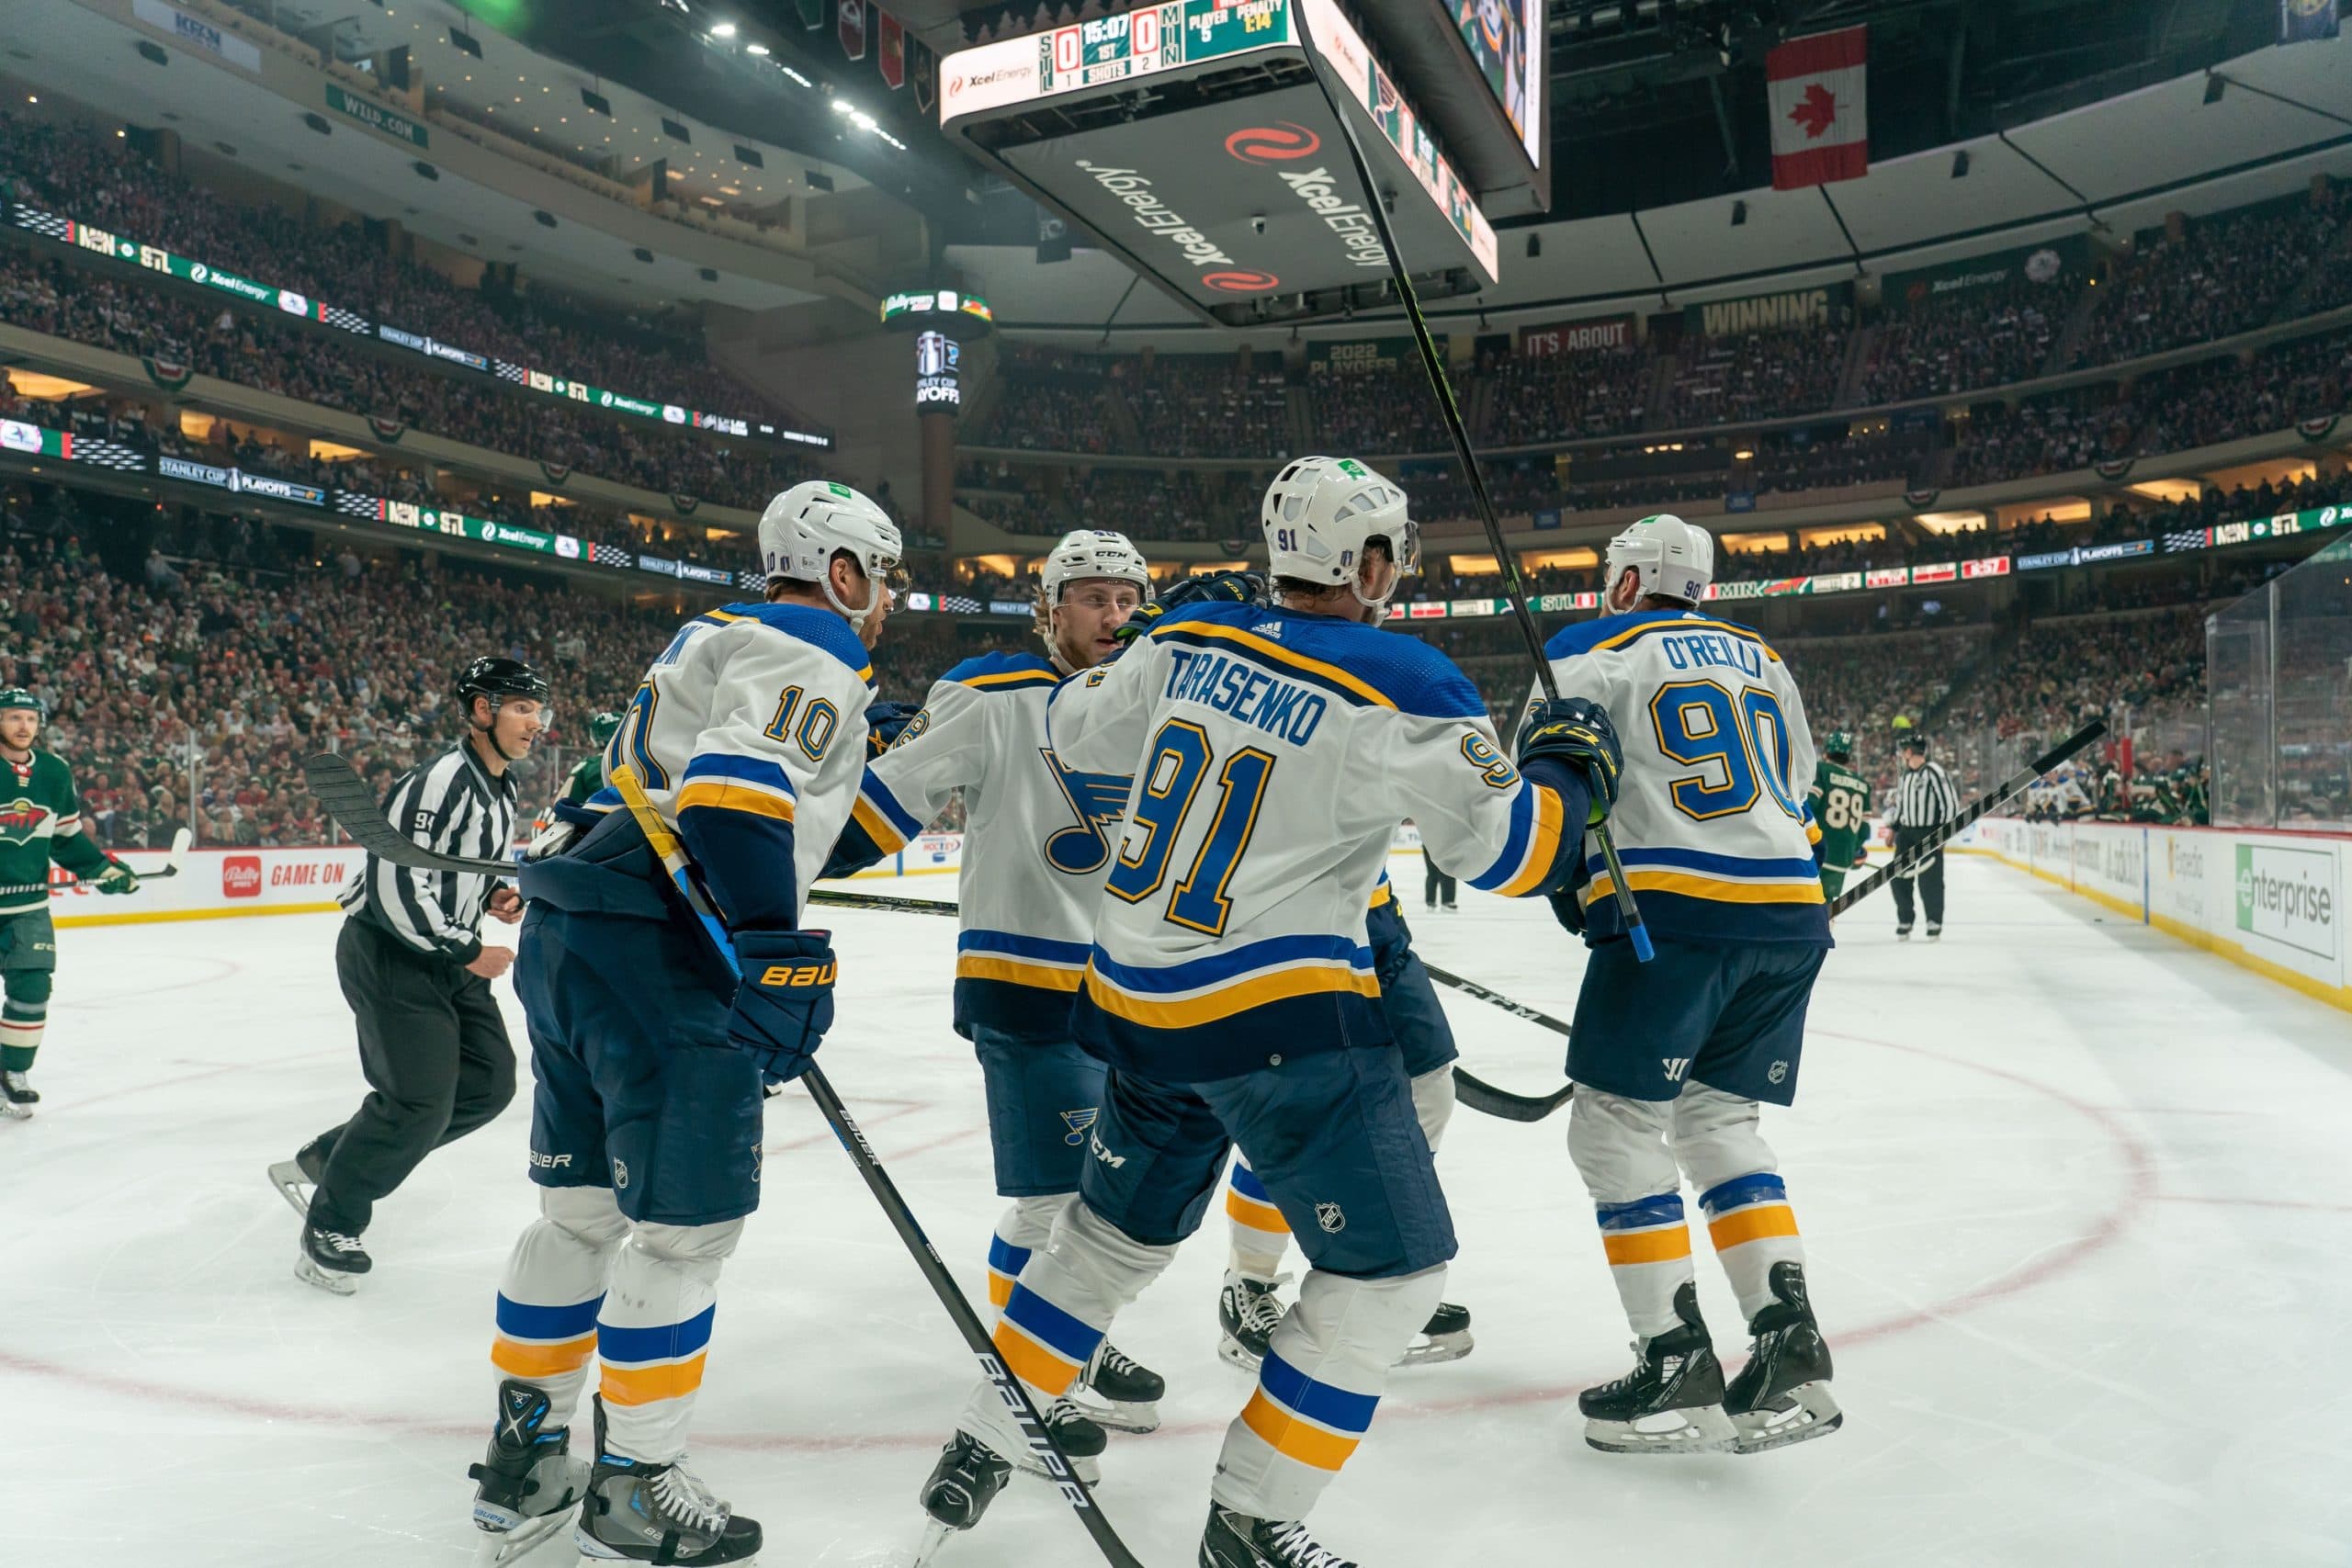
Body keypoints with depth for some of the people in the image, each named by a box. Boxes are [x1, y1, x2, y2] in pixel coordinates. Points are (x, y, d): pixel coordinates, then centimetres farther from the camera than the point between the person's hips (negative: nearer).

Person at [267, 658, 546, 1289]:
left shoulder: (500, 787, 9)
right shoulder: (441, 781, -22)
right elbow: (395, 887, -27)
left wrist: (494, 895, 4)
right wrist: (467, 951, -19)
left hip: (446, 954, 10)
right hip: (388, 953, -10)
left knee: (488, 1083, 6)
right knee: (420, 1103, -14)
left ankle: (322, 1162, 20)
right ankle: (328, 1227, 9)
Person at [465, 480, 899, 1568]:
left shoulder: (718, 638, 25)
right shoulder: (817, 656, -6)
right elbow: (736, 787, -22)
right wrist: (777, 960, -23)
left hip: (566, 931, 10)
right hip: (656, 953, -10)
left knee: (580, 1207, 17)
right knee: (686, 1227, 1)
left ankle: (522, 1462, 28)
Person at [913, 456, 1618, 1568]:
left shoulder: (1189, 637, 3)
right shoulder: (1404, 685, -13)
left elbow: (1075, 733, 17)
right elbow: (1508, 849, -8)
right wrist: (1568, 766, 11)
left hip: (1138, 1001, 7)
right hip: (1281, 1017, -7)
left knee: (1116, 1228, 25)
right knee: (1388, 1271, 9)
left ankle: (977, 1453, 34)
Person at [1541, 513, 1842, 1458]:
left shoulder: (1588, 654, 4)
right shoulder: (1761, 658, 23)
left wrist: (1574, 890, 13)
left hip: (1671, 911, -7)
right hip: (1790, 916, 7)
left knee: (1615, 1129, 2)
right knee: (1718, 1121, 15)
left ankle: (1679, 1370, -1)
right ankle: (1790, 1352, 6)